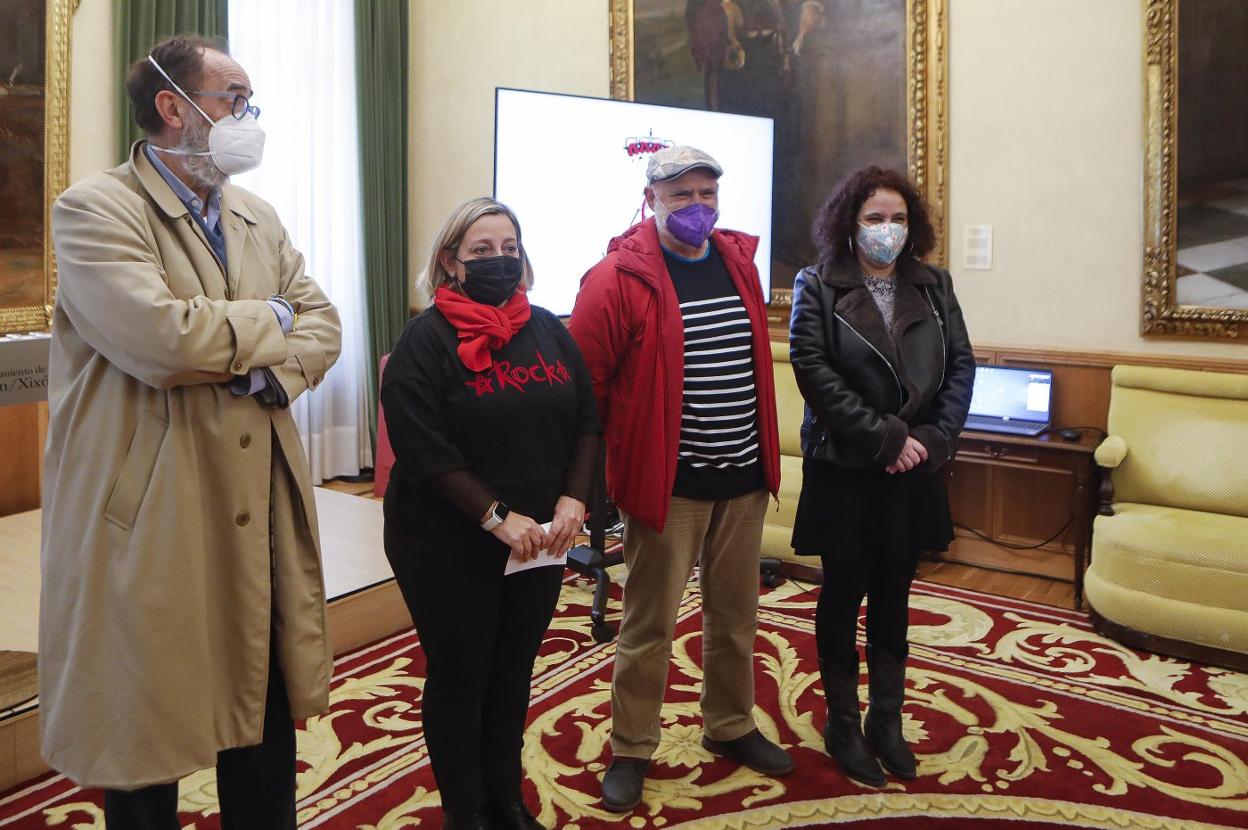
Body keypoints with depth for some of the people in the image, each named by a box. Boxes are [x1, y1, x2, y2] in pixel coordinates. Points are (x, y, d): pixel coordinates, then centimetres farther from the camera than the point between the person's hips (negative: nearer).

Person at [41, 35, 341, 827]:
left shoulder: (259, 217, 13)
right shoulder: (95, 210, -10)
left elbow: (323, 326, 7)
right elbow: (162, 338, -25)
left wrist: (271, 370, -14)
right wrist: (270, 321, -7)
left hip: (260, 519, 6)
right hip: (152, 526, -6)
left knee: (268, 723, 17)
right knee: (148, 731, 11)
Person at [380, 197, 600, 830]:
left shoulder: (548, 329, 5)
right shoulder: (426, 339, -10)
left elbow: (586, 422, 6)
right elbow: (422, 447, -18)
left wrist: (572, 501, -8)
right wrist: (496, 517, -22)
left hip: (539, 541, 5)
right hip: (447, 547, -4)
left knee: (513, 675, 17)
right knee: (459, 678, 10)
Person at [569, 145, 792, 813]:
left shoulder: (739, 263, 8)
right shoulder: (620, 277, -12)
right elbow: (582, 383, -11)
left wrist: (764, 455, 17)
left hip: (744, 479, 6)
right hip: (667, 482, -6)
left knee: (735, 614, 19)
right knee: (649, 624, 7)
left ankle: (730, 728, 39)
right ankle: (630, 749, 26)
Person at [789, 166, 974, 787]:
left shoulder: (933, 286, 8)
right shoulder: (818, 286, -4)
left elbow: (961, 366, 4)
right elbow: (813, 369, -14)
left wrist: (934, 438, -10)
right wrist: (885, 436, -17)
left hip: (913, 471, 4)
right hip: (843, 471, -3)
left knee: (893, 595, 14)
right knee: (844, 594, 8)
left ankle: (886, 721, 30)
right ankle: (842, 725, 24)